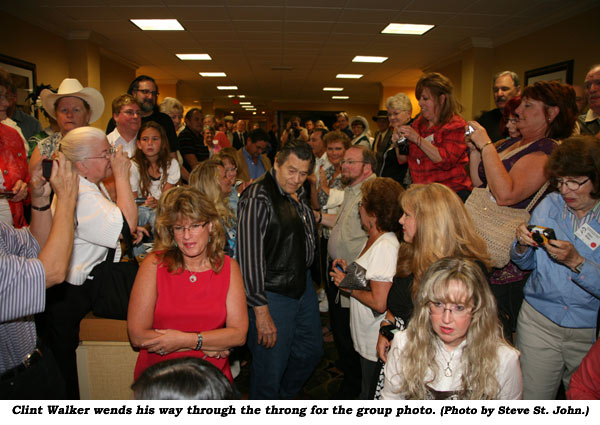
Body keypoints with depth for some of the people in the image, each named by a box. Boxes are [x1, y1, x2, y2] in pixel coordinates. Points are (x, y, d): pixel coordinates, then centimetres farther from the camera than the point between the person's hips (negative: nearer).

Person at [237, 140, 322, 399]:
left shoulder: (297, 193, 7)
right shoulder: (258, 198, -19)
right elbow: (250, 257, -22)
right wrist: (261, 312, -22)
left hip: (303, 287, 9)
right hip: (273, 295, -9)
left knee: (312, 351, 22)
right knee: (270, 370, 5)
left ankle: (283, 398, 46)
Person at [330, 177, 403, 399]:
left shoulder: (385, 247, -25)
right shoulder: (374, 240, 6)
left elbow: (379, 302, -29)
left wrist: (348, 286, -16)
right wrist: (350, 271, 3)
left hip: (376, 346, -9)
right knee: (366, 391, 25)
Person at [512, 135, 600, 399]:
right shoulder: (550, 204, 0)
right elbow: (526, 264, 6)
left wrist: (576, 261, -30)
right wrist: (523, 245, -13)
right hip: (538, 320, 2)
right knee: (530, 402, 9)